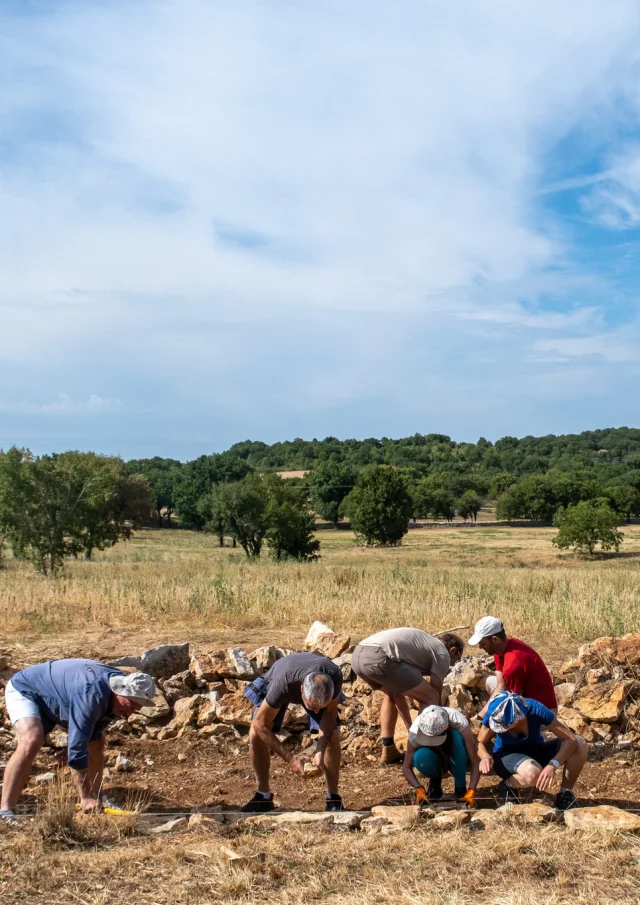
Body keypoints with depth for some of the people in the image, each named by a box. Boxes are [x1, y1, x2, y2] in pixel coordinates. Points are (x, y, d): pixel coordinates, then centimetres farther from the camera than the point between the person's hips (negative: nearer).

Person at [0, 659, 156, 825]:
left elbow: (91, 735, -5)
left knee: (96, 741, 2)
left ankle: (96, 798, 14)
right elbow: (77, 746, -40)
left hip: (55, 697, 9)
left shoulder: (119, 685, -13)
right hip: (25, 690, -9)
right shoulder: (92, 695, -41)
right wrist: (85, 797, -36)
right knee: (31, 742, -33)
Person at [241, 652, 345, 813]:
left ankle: (334, 799, -2)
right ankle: (263, 796, 3)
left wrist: (320, 751, -31)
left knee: (332, 736, -18)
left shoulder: (334, 676, -40)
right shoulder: (282, 684, -45)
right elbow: (260, 724, -32)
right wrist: (290, 758, -33)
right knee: (255, 736, -16)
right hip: (274, 682, -1)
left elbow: (330, 712, -20)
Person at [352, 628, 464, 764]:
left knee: (392, 693, 35)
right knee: (430, 697, 7)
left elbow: (399, 693, 40)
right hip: (379, 658, -9)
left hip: (358, 655, 9)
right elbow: (435, 695, 16)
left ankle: (388, 751, 32)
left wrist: (412, 730, 44)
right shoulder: (442, 653, 15)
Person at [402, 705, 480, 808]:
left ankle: (460, 788, -17)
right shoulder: (416, 730, -30)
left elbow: (475, 762, -34)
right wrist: (419, 789, -37)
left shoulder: (459, 723, -34)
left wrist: (471, 792, -44)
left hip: (457, 760, 0)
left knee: (456, 736, -35)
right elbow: (406, 767, -22)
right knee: (420, 757, -35)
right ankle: (435, 783, -2)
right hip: (435, 756, 0)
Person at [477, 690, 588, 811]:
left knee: (580, 744, -22)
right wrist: (485, 756, -34)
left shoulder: (536, 711, -29)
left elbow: (571, 740, -27)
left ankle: (565, 795, -4)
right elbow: (481, 743, -11)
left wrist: (553, 765, -42)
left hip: (535, 752, 2)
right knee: (533, 773, -39)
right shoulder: (493, 715, -27)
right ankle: (507, 786, -5)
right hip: (506, 756, -2)